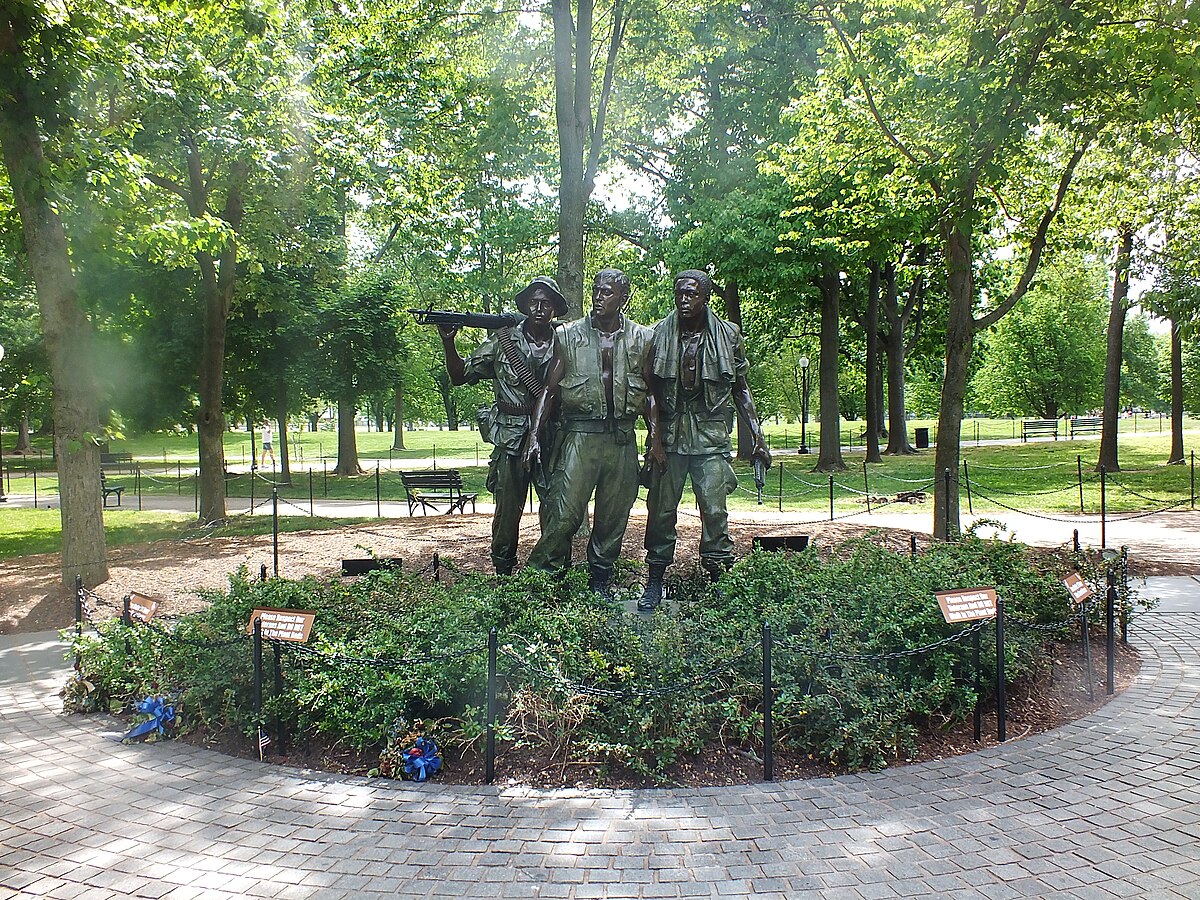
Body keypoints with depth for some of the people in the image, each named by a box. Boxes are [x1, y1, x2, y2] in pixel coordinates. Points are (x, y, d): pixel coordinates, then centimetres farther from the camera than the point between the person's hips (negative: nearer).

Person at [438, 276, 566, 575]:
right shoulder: (502, 340, 4)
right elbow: (461, 376, 8)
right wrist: (448, 341, -6)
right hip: (511, 441, 0)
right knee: (507, 512, 3)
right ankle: (503, 577, 17)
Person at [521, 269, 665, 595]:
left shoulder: (642, 339, 8)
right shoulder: (568, 335, 4)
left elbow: (650, 393, 12)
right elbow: (549, 390, 5)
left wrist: (655, 439, 2)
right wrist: (534, 435, -4)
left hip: (622, 438, 2)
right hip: (579, 434, -2)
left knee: (614, 516, 8)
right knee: (566, 513, -11)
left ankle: (600, 585, 21)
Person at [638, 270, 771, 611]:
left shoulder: (728, 335, 3)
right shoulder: (659, 334, 3)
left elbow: (740, 389, 9)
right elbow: (650, 388, 6)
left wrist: (756, 434, 2)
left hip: (711, 437, -1)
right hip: (669, 436, 1)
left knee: (715, 512, -5)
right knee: (661, 511, 4)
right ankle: (654, 582, 16)